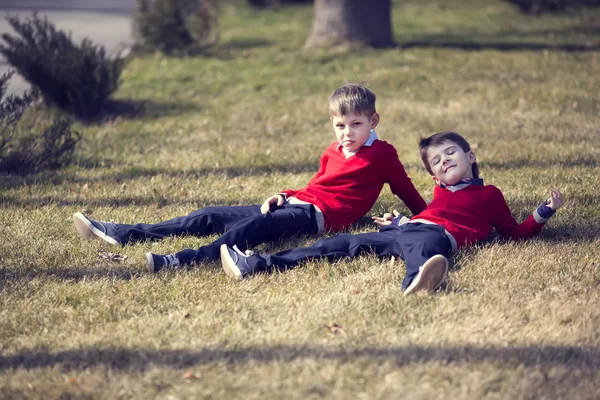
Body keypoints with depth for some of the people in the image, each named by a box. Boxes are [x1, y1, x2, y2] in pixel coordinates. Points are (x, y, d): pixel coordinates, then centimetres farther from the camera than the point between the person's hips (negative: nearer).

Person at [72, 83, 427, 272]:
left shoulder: (383, 154, 4)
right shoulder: (332, 154, 23)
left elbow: (408, 192, 9)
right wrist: (284, 196, 13)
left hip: (318, 216, -8)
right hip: (296, 204, 8)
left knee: (251, 227, -35)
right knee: (210, 217, 0)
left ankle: (186, 260, -58)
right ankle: (121, 234, -2)